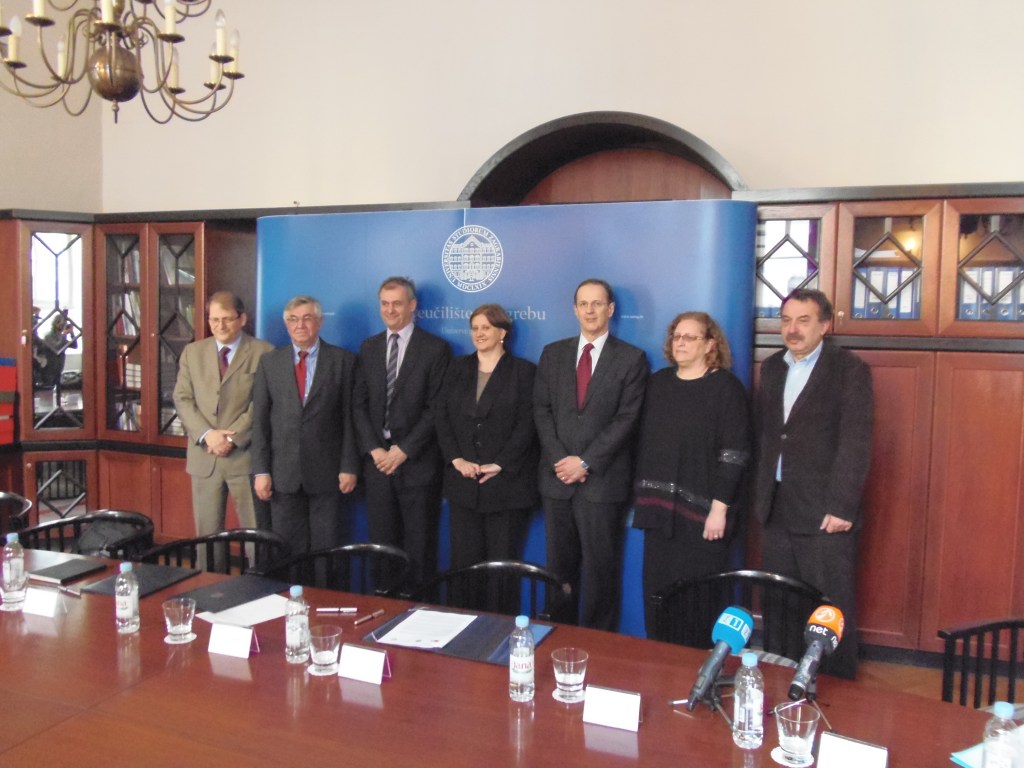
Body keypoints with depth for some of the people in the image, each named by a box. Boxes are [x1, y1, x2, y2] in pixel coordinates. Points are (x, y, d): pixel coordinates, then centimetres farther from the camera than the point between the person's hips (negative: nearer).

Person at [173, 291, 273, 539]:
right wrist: (207, 434, -9)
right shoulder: (192, 352, 12)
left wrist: (233, 438, -13)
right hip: (204, 457, 4)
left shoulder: (263, 353, -1)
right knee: (206, 534, 9)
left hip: (245, 456, -3)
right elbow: (182, 398, 6)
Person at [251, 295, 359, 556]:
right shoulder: (269, 362, 7)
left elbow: (349, 417, -1)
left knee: (328, 550, 5)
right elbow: (260, 420, 5)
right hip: (283, 473, 2)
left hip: (327, 472, -2)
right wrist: (261, 470, 0)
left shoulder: (343, 360, 1)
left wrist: (349, 467, -4)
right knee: (288, 552, 8)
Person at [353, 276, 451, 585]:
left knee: (420, 547, 2)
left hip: (418, 463, -4)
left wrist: (404, 450, -12)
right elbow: (360, 403, 9)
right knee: (382, 545, 9)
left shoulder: (435, 348, -3)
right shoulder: (369, 347, 12)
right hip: (378, 461, 4)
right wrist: (373, 449, -4)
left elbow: (436, 408, -8)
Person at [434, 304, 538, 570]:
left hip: (507, 481, -3)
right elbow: (442, 417, 5)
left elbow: (527, 424, -7)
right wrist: (457, 459, -7)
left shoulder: (524, 371, 1)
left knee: (502, 561, 2)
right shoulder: (458, 368, 12)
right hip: (463, 481, 3)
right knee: (463, 559, 5)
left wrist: (499, 464, -14)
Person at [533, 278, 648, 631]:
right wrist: (559, 459, -7)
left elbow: (626, 419, -7)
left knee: (600, 567, 3)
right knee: (560, 565, 10)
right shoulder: (553, 353, 10)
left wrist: (586, 462, -13)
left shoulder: (631, 358, 0)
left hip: (603, 480, -3)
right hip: (557, 477, 3)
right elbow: (541, 409, 6)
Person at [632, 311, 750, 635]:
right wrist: (642, 493, 11)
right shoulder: (658, 382, 11)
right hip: (660, 509, 5)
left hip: (702, 512, -5)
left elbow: (735, 452, -10)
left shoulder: (726, 386, -5)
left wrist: (720, 508, -15)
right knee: (656, 593, 9)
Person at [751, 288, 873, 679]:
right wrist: (761, 493, 10)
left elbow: (856, 443, -11)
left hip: (825, 514, -6)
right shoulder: (772, 367, 11)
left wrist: (842, 507, -16)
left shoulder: (850, 369, -6)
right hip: (777, 511, 6)